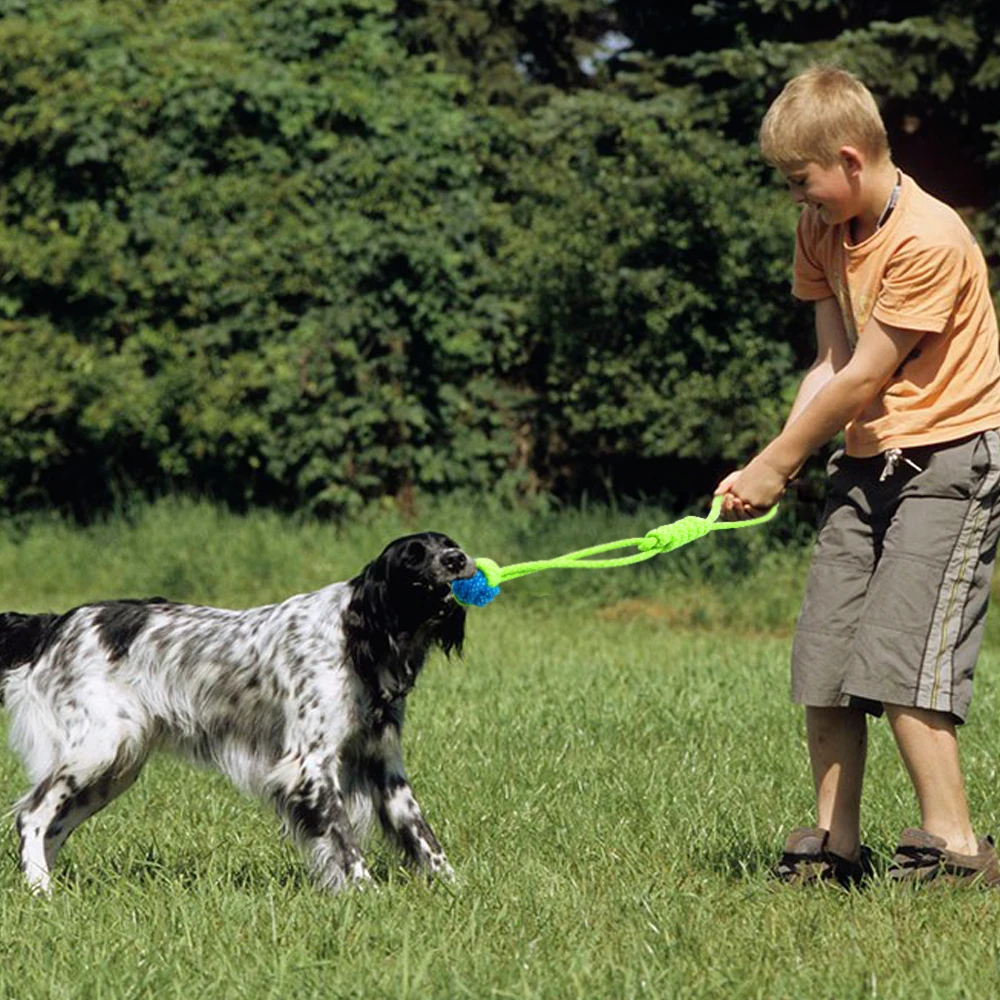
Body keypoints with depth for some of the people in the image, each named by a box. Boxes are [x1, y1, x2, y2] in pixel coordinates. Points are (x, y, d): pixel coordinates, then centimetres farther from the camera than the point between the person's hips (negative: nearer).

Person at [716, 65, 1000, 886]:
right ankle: (833, 847, 12)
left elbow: (864, 377, -17)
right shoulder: (822, 231, 7)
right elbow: (831, 364, 5)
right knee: (823, 662, 4)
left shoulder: (929, 240, -20)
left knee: (895, 661, -17)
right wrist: (777, 464, -9)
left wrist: (776, 466, -9)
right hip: (868, 462, 8)